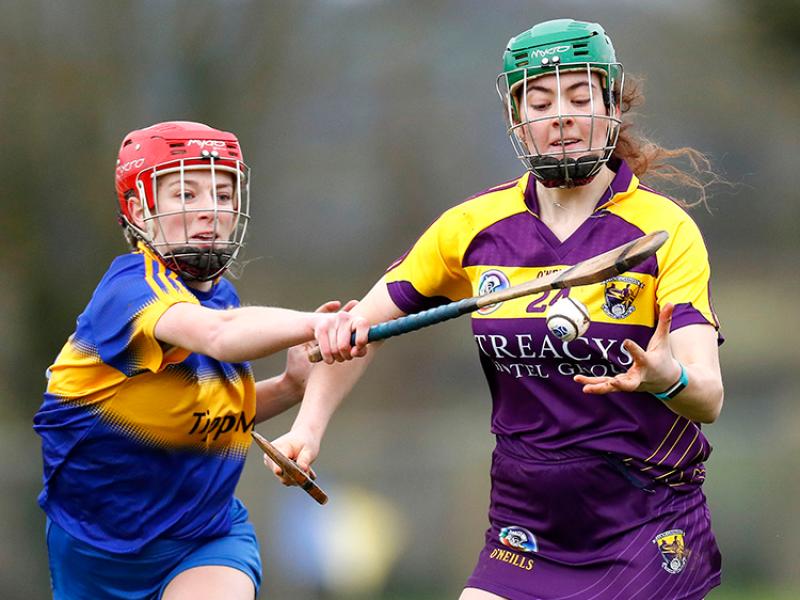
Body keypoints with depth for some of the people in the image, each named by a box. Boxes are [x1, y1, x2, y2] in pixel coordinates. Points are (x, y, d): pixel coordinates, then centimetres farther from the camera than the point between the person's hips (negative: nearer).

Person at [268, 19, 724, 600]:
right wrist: (309, 425, -2)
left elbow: (708, 399, -19)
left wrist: (666, 377, -42)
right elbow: (357, 327, 13)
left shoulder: (666, 229, -9)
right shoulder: (473, 227, 2)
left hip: (649, 534, -3)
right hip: (523, 539, 3)